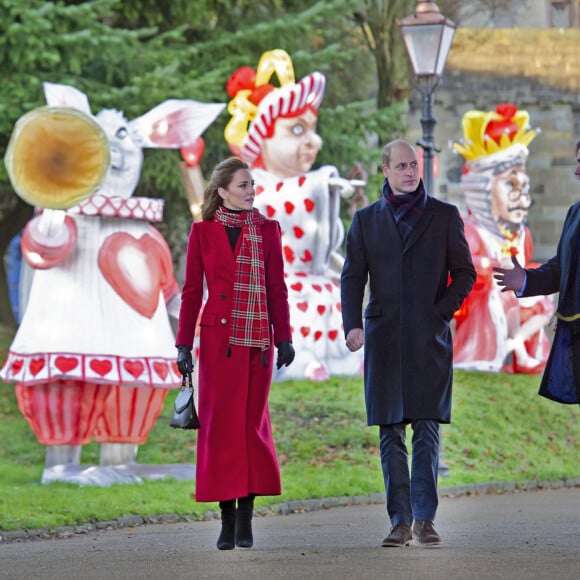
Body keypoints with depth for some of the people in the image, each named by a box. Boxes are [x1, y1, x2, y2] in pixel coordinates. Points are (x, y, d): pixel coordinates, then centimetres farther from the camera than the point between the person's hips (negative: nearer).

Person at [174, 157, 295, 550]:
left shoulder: (267, 230, 8)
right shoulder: (203, 232, 5)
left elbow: (277, 289, 9)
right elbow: (192, 292, 6)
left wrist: (284, 338, 3)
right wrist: (184, 343, 1)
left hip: (257, 340, 1)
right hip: (218, 338, -1)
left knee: (252, 422, 0)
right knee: (220, 424, -2)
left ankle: (246, 515, 7)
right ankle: (227, 517, 4)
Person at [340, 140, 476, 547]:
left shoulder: (444, 216, 8)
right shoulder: (366, 220, 11)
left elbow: (464, 272, 9)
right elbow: (352, 277, 7)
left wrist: (442, 311, -6)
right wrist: (352, 325, -8)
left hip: (429, 338, -2)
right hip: (384, 339, 2)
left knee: (427, 428, -9)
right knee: (391, 433, 2)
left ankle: (424, 518, -9)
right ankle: (400, 521, 5)